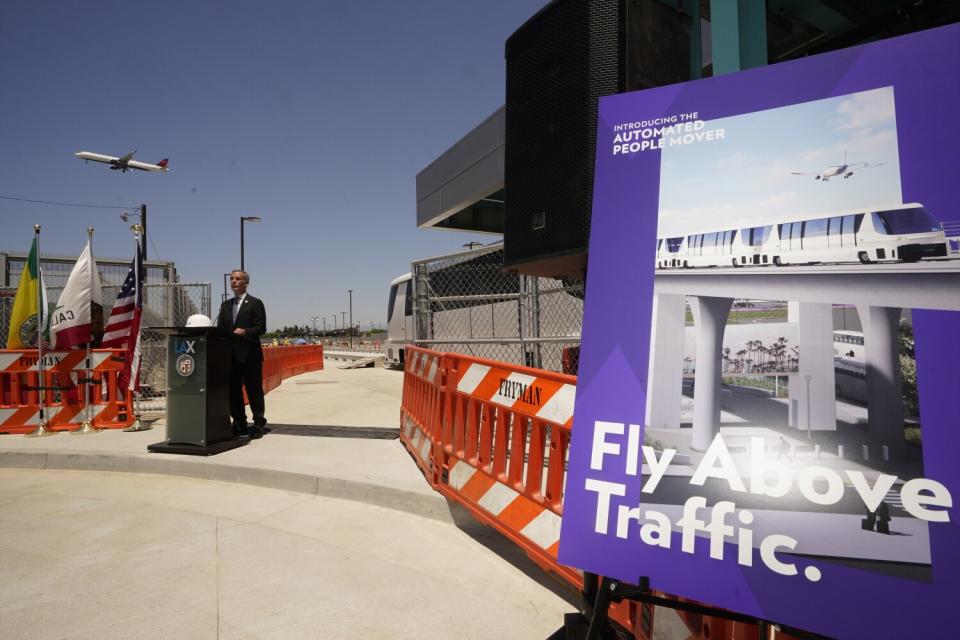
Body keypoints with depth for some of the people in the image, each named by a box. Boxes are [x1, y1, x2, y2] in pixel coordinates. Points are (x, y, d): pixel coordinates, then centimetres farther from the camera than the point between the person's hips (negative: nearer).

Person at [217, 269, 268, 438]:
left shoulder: (255, 303, -1)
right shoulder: (226, 305, 17)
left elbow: (261, 328, -8)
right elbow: (220, 328, 15)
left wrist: (245, 331, -23)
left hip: (250, 355, -6)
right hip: (230, 355, 6)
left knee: (254, 391, -1)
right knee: (233, 391, 8)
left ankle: (259, 425, 7)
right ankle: (239, 425, 18)